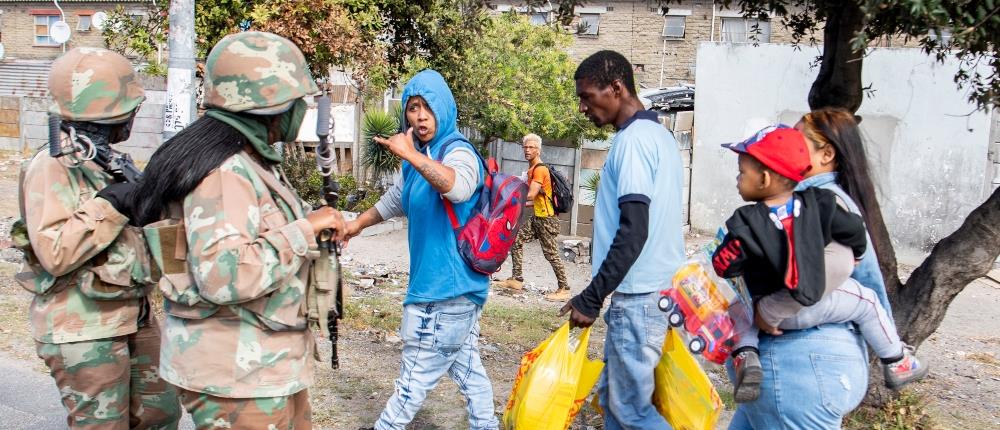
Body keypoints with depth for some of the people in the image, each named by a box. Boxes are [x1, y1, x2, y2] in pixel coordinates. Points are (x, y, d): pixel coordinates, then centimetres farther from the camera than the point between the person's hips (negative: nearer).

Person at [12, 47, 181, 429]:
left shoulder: (109, 161, 9)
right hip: (84, 330, -8)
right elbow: (54, 254, -26)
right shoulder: (52, 168, -16)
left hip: (134, 317, 8)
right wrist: (110, 205, -24)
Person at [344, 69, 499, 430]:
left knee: (415, 379, 1)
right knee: (467, 370, 16)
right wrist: (358, 224, 42)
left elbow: (460, 187, -38)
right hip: (456, 287, 9)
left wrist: (412, 155, -44)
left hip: (447, 288, -9)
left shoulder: (458, 152, -14)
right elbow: (396, 198, 32)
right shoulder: (422, 159, 14)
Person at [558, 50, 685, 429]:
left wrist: (591, 298, -18)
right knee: (613, 396, 15)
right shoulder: (658, 135, 14)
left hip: (638, 298, -10)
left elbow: (633, 233, -22)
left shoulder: (633, 140, -15)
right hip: (659, 289, 10)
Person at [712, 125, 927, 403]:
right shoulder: (816, 204, -9)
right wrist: (855, 255, 24)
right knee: (866, 301, 25)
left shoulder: (747, 224, -18)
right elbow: (853, 229, 3)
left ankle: (745, 356, 0)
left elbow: (723, 266, -15)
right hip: (813, 304, 2)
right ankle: (897, 363, 38)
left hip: (767, 311, -1)